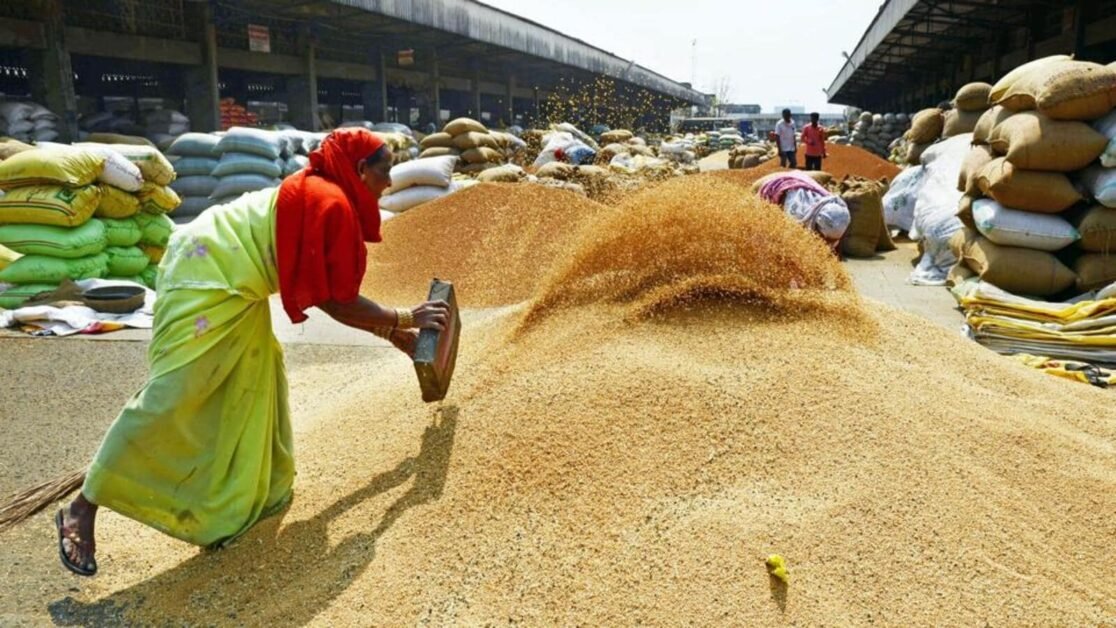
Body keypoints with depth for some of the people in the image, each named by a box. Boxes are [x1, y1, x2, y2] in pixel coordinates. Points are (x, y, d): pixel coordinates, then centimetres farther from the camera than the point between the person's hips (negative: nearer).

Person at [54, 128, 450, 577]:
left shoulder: (324, 197, 13)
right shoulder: (332, 205, -18)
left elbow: (329, 295, 14)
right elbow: (337, 303, -15)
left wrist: (392, 332, 15)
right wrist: (404, 320, -5)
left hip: (232, 283, 11)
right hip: (206, 277, -11)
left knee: (257, 380, 16)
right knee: (169, 399, -10)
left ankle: (242, 496, 27)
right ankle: (82, 509, 3)